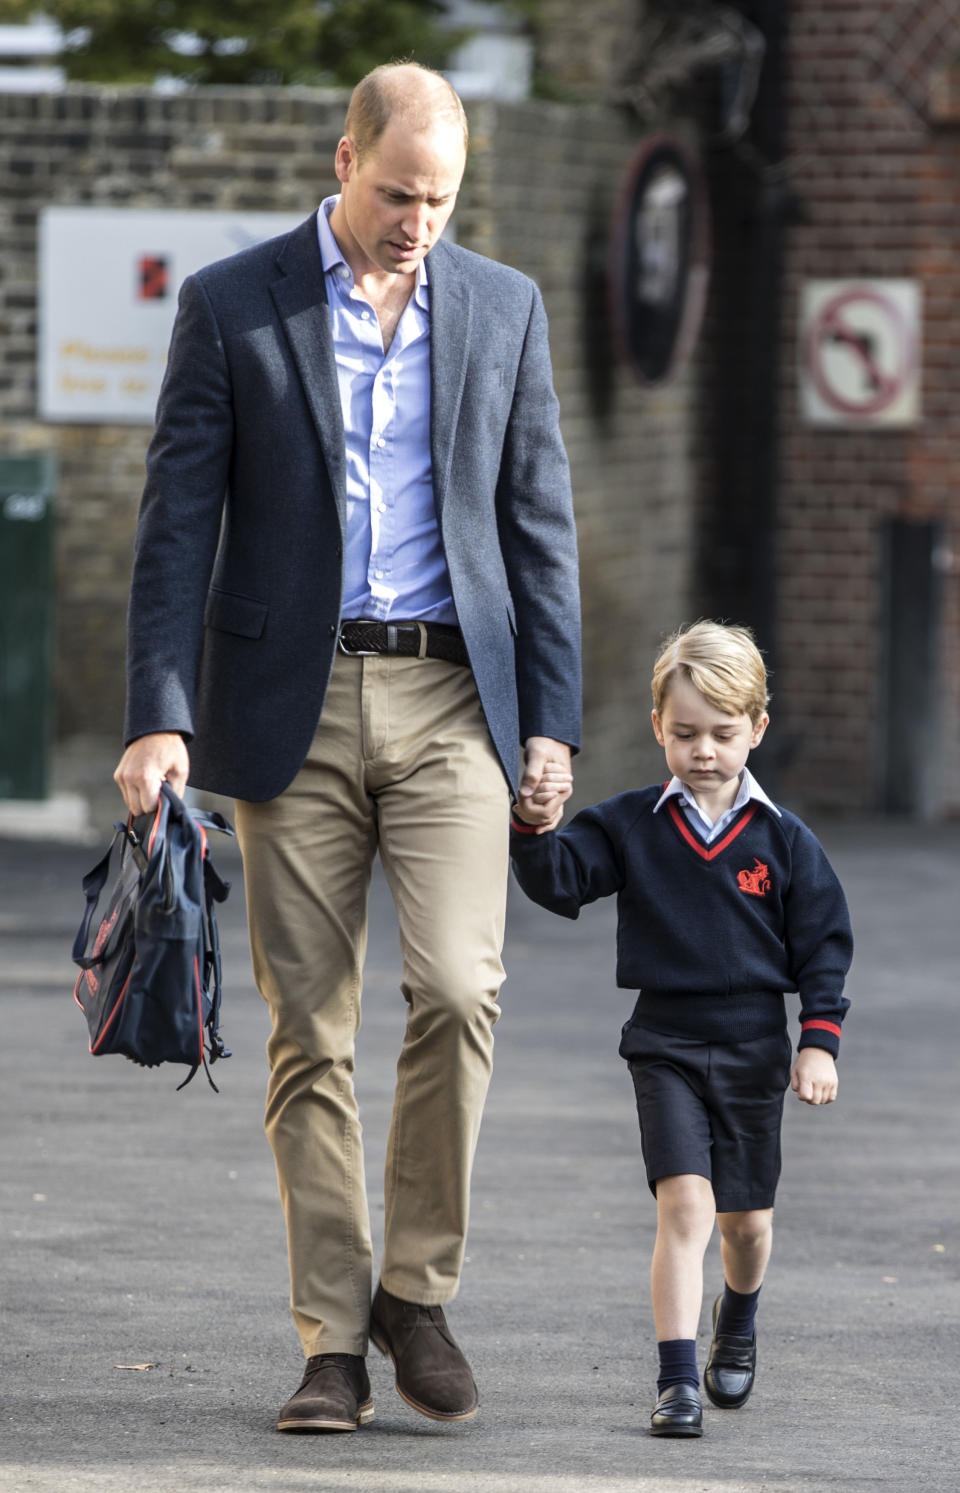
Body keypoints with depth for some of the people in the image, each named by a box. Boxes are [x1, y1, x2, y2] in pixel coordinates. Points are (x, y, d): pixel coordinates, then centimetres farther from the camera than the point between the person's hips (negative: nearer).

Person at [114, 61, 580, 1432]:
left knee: (457, 987, -15)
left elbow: (538, 524, 10)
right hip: (292, 705, -1)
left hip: (452, 700, 1)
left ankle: (417, 1288, 3)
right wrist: (158, 717, -10)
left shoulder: (503, 307, 8)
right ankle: (334, 1344, 6)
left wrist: (552, 722, 3)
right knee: (309, 1030, 0)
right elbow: (179, 522, -1)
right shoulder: (231, 305, 1)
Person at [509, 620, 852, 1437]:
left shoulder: (783, 841, 0)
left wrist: (819, 1044, -4)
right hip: (665, 1046, -1)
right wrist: (535, 827, -29)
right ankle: (677, 1379, -16)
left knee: (746, 1219, 13)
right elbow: (558, 880, -8)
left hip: (753, 1049, 1)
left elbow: (824, 944, 3)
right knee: (685, 1206, -17)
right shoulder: (631, 826, 0)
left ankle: (737, 1325, 44)